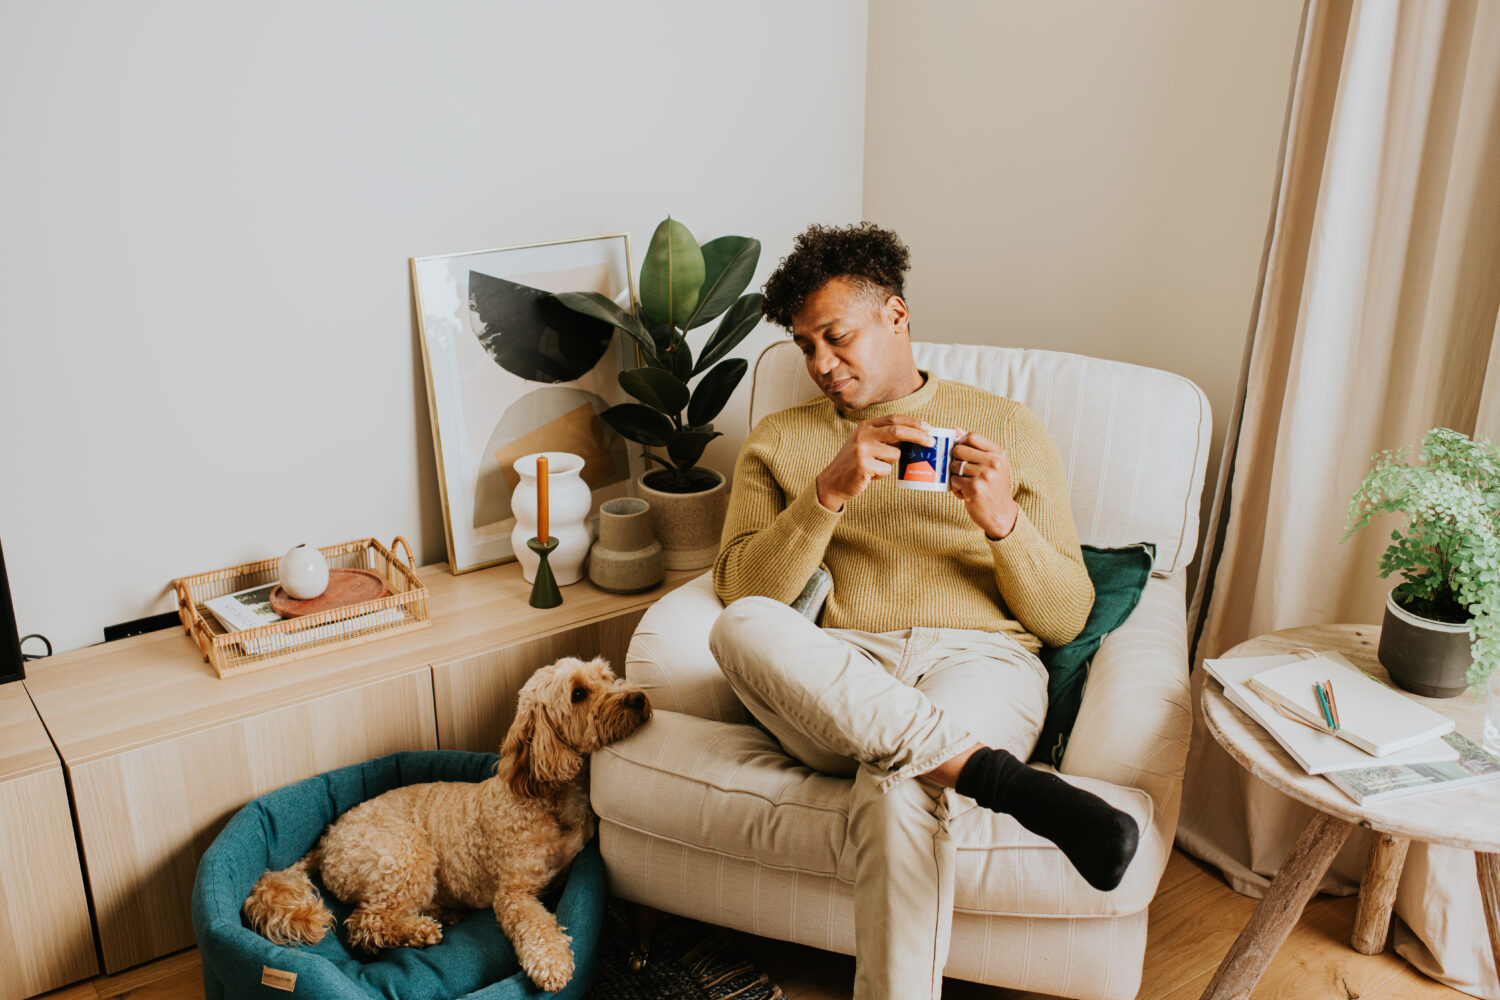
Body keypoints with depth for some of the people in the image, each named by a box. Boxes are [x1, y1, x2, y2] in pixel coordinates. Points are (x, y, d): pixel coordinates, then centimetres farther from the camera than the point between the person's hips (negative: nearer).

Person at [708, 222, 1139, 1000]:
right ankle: (997, 776, -37)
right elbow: (741, 590, 2)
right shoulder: (778, 442, 19)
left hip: (978, 660, -2)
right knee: (741, 628, -34)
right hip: (833, 683, 2)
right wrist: (829, 492, -11)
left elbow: (1066, 617, 10)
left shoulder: (1008, 430, 16)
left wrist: (1003, 521, -9)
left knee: (895, 789, -37)